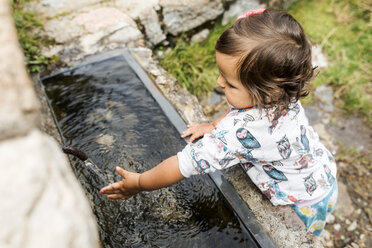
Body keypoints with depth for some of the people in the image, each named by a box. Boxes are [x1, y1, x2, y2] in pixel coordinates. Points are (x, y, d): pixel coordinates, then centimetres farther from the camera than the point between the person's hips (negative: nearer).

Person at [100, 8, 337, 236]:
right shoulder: (279, 94, -19)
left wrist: (139, 183, -21)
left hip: (306, 206, -7)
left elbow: (186, 163, -34)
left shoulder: (241, 131, -43)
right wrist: (215, 126, -5)